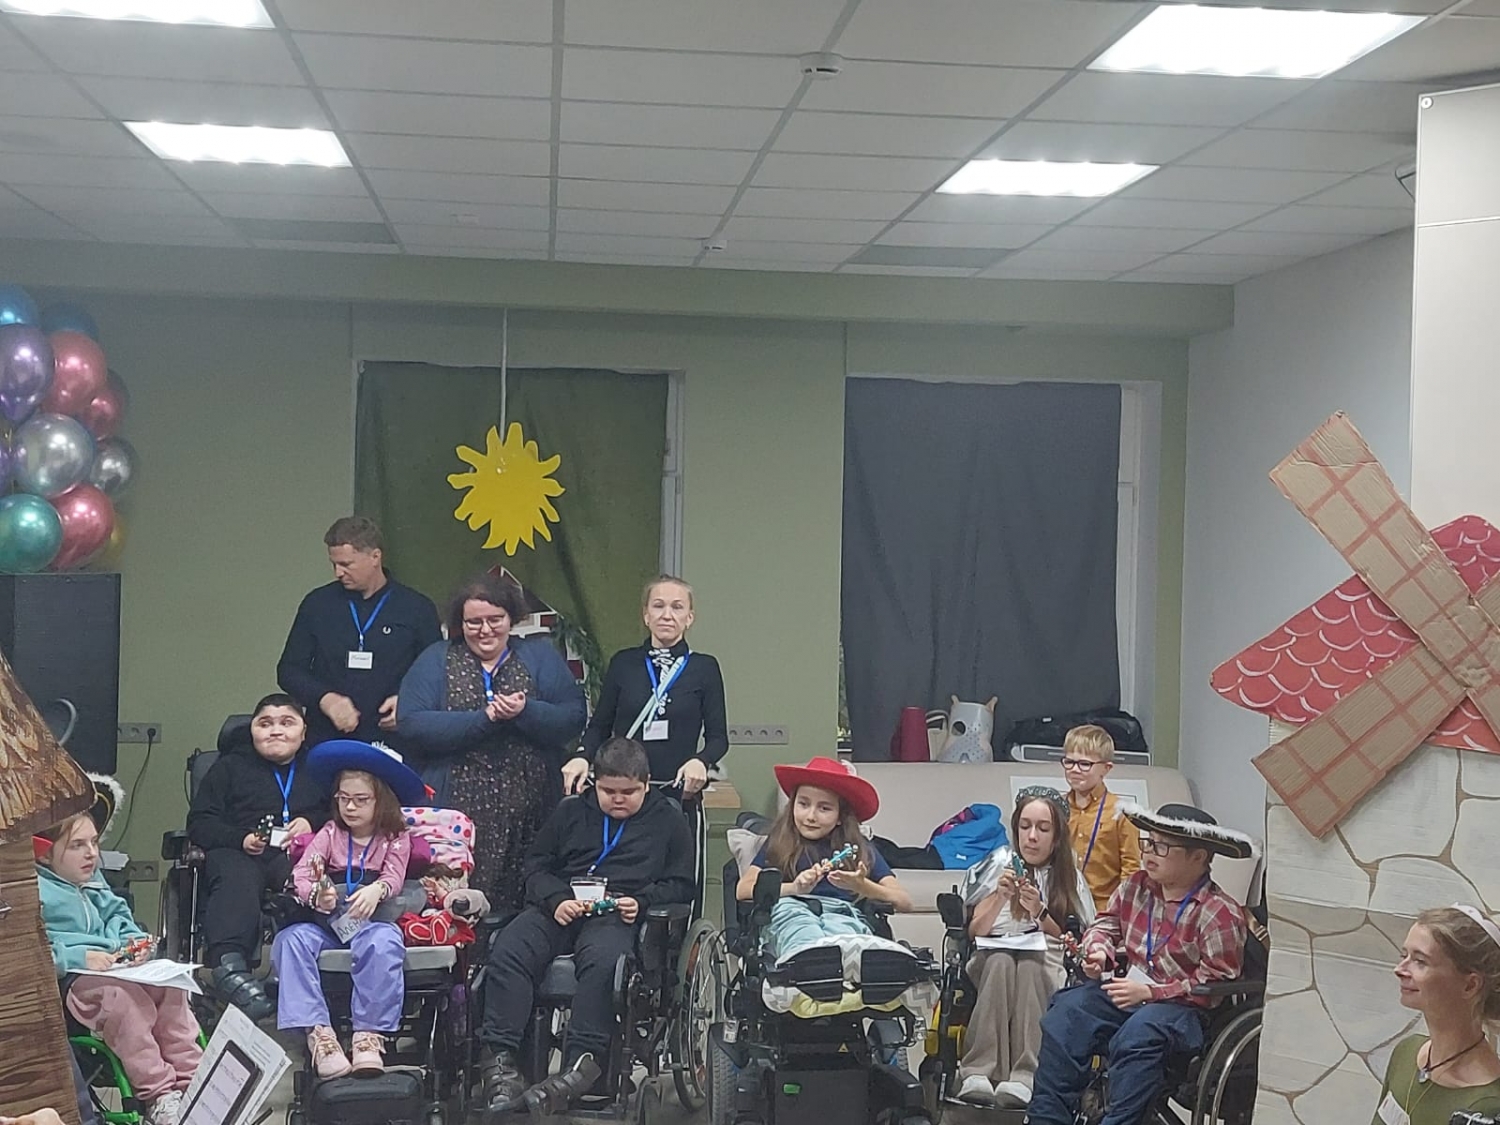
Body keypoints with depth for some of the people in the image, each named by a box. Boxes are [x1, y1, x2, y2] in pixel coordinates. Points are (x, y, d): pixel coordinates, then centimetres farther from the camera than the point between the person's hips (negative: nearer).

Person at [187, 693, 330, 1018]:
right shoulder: (231, 766, 25)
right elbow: (200, 822, 12)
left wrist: (312, 824, -3)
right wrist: (241, 839, -7)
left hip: (300, 855, 1)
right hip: (239, 853, -1)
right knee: (236, 881, -38)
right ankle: (229, 964, -58)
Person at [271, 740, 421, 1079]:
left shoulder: (395, 838, 11)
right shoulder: (330, 833, 14)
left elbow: (394, 876, -7)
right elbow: (301, 874, -2)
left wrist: (376, 890, -33)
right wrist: (315, 895, -27)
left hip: (371, 919, -2)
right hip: (325, 921, 3)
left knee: (382, 943, -37)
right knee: (291, 939, -29)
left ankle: (369, 1034, -33)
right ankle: (318, 1032, -34)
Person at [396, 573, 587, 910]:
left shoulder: (540, 656, 13)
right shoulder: (436, 661, 10)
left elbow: (574, 718, 3)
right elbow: (411, 725, -5)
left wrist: (526, 712, -14)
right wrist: (484, 718, -11)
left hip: (528, 814, 1)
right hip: (457, 813, -1)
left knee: (524, 908, -2)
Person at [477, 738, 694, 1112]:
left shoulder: (668, 820, 17)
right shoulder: (571, 812, 23)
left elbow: (680, 885, 14)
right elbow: (536, 865, 19)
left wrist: (642, 902, -6)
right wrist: (556, 899, -3)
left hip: (618, 914, -2)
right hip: (559, 908, 3)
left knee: (602, 961, -39)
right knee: (507, 950, -29)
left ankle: (581, 1064, -42)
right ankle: (500, 1059, -33)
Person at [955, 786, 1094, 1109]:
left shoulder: (1068, 877, 11)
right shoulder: (999, 866, 8)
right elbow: (974, 932, 4)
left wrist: (1040, 913, -11)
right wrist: (1000, 896, -13)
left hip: (1049, 967, 0)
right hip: (992, 958, 0)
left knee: (1030, 964, -36)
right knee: (1001, 962, -37)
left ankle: (1023, 1077, -52)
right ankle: (978, 1074, -51)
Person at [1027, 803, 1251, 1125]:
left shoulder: (1220, 913, -14)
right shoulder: (1136, 887, 8)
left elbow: (1217, 985, -15)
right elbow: (1106, 924, 22)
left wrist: (1149, 992, -18)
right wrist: (1098, 948, -4)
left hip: (1180, 1006, -6)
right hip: (1125, 989, 6)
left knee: (1137, 1035, -36)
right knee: (1066, 1013, -18)